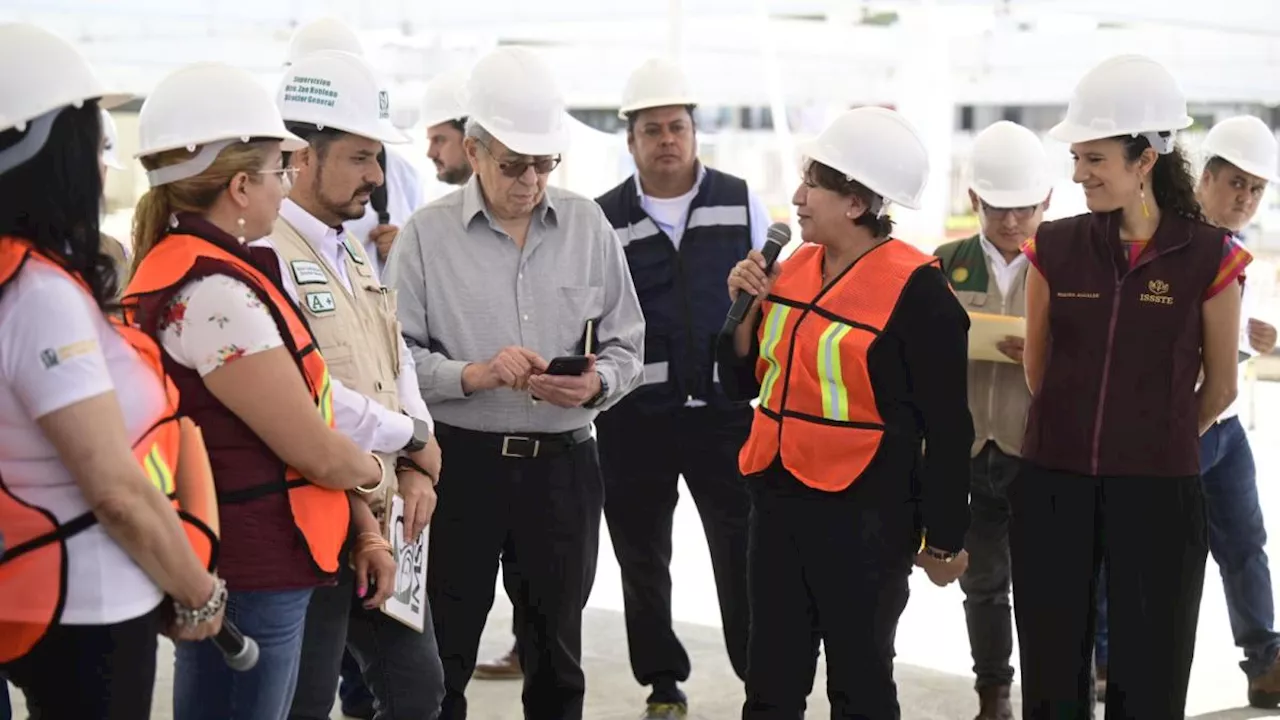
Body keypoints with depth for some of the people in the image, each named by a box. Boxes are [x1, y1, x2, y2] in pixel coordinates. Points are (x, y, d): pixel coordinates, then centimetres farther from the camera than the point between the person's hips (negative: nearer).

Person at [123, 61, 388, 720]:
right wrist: (369, 469, 4)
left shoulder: (180, 265, 12)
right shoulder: (211, 289, -20)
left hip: (250, 562, 10)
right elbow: (314, 449, -18)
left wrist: (362, 525, 10)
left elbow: (294, 413, 12)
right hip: (248, 582, -10)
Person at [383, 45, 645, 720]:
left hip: (563, 464, 2)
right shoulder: (427, 234, -4)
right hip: (460, 462, -2)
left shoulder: (589, 226, 3)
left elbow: (626, 347, 5)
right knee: (442, 655, 8)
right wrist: (473, 375, -23)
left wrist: (594, 384, -15)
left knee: (556, 652, 15)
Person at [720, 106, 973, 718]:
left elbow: (947, 427, -11)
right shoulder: (794, 267, 6)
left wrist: (943, 536, -7)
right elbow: (745, 381, 13)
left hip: (864, 517, -6)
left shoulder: (917, 290, -14)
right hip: (778, 502, 7)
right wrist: (747, 307, -3)